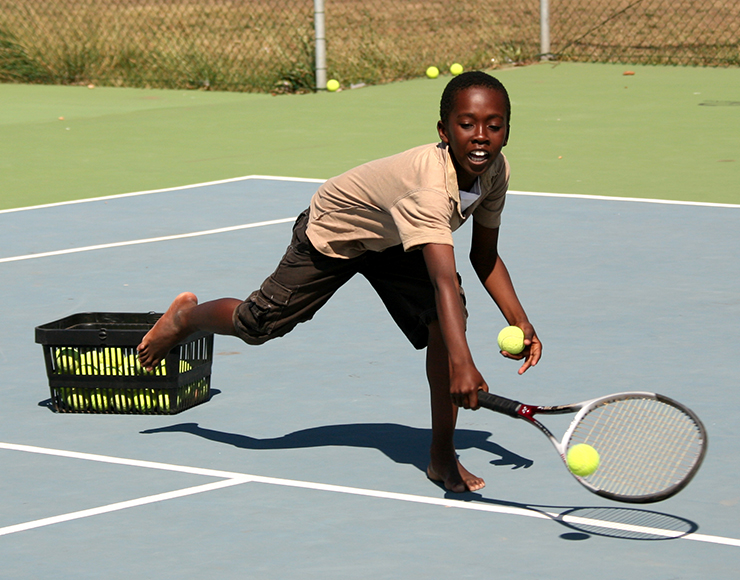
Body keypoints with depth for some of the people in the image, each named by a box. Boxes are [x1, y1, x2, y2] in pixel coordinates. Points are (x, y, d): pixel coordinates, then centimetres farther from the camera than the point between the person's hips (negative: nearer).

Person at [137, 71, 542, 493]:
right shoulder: (429, 186, -46)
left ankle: (442, 456, -9)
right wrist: (461, 364, -69)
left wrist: (519, 320, -18)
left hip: (395, 243, 6)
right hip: (333, 233, -6)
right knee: (256, 325, 8)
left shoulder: (495, 169, -21)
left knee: (446, 319, -19)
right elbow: (444, 281, -58)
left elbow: (484, 255, -5)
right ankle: (187, 317, 46)